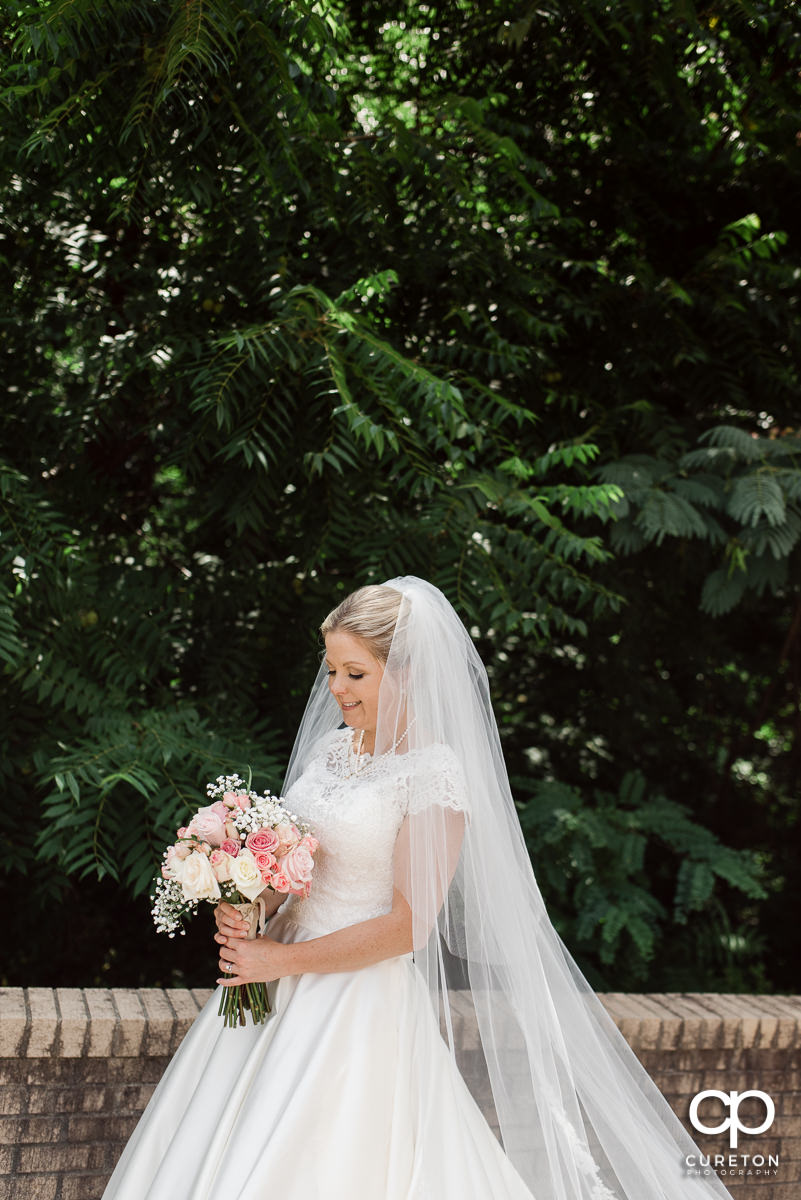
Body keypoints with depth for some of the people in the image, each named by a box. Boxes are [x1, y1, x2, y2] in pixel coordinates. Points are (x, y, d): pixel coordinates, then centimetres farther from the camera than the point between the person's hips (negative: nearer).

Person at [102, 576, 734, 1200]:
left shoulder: (434, 772, -15)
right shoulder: (332, 747, 7)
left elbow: (408, 925, -18)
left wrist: (284, 960, -14)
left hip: (363, 1003, -7)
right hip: (285, 991, 7)